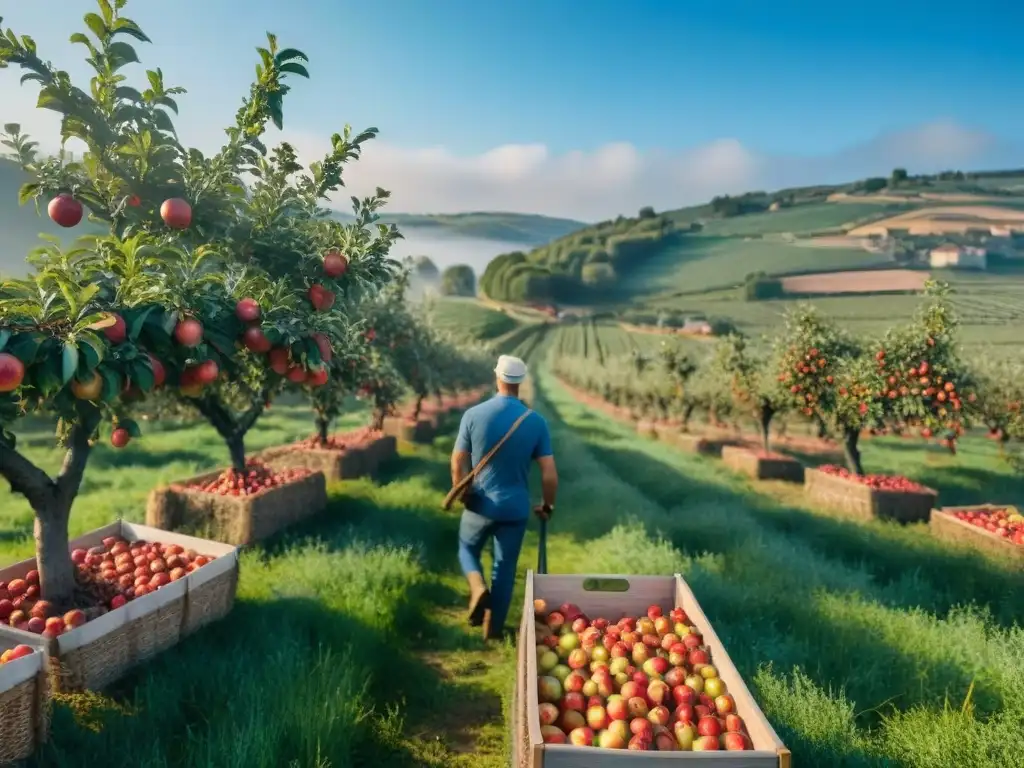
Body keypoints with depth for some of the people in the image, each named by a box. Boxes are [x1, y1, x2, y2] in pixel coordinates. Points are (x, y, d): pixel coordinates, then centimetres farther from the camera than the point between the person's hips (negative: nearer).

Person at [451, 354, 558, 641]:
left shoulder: (474, 415, -11)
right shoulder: (536, 421, -8)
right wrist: (548, 505, 9)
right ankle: (494, 629, 22)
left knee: (467, 548, 25)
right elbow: (549, 473, -8)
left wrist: (461, 495, 12)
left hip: (480, 503, 0)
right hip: (516, 507, 1)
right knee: (505, 568, 15)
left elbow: (458, 463, -6)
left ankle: (478, 587, -2)